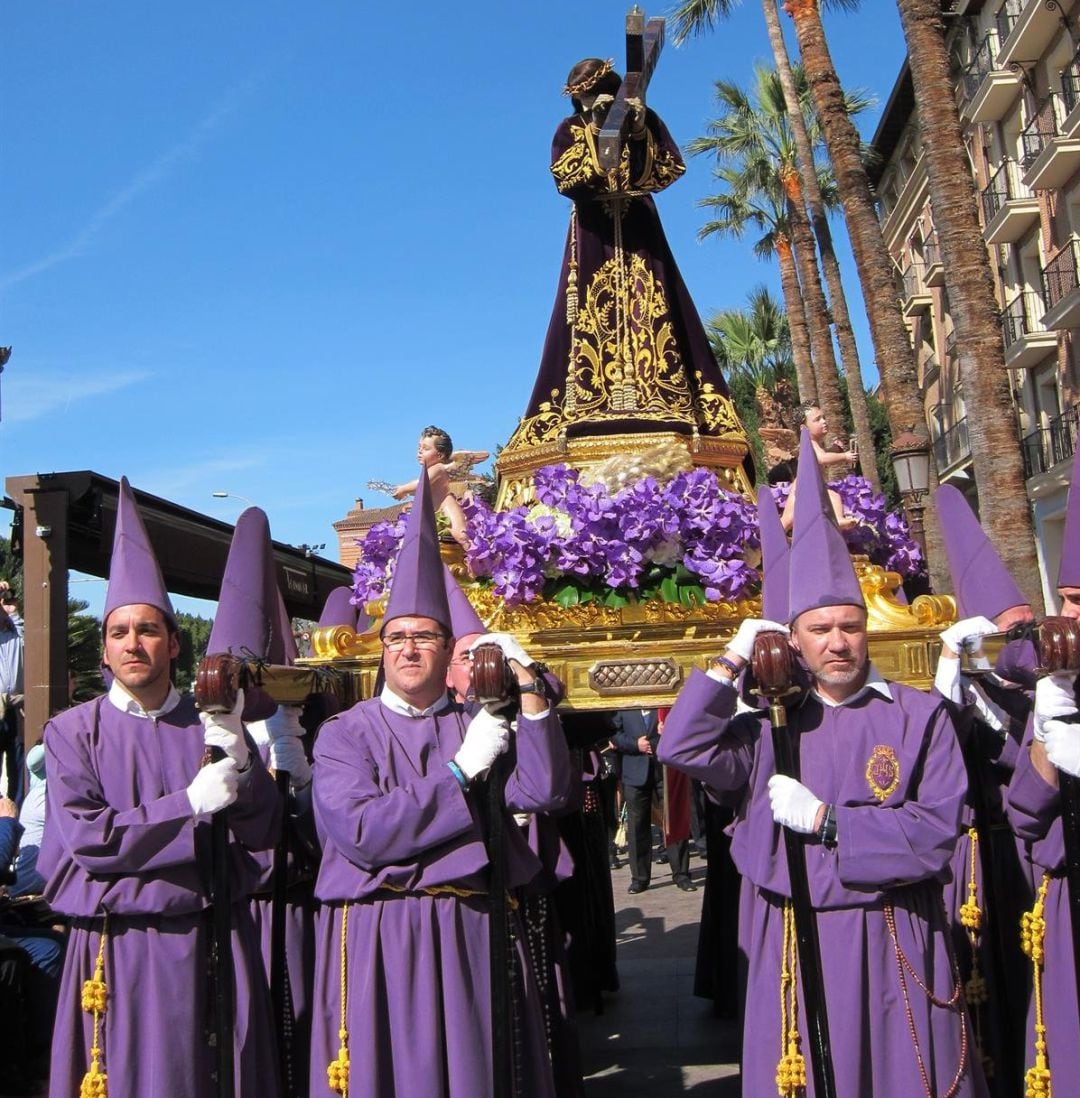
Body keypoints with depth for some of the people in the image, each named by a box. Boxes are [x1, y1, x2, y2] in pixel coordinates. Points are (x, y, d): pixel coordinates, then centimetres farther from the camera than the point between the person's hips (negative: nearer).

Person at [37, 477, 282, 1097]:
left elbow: (262, 834, 1)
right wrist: (190, 804, -14)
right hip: (119, 948, -2)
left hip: (212, 946, 2)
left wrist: (237, 760, -15)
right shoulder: (74, 732, 0)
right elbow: (82, 837, -10)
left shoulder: (217, 727, 6)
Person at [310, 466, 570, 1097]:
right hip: (375, 942, -2)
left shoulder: (480, 725, 8)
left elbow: (544, 793, -9)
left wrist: (530, 690, -14)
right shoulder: (346, 734, 1)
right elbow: (360, 832, -15)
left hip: (471, 934, 2)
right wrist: (459, 771, -12)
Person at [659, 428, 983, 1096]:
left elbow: (938, 829, -11)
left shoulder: (919, 716, -2)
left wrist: (826, 820, -13)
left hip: (894, 943, -2)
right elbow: (684, 748, -6)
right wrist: (733, 661, -9)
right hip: (792, 944, 2)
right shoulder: (774, 723, 6)